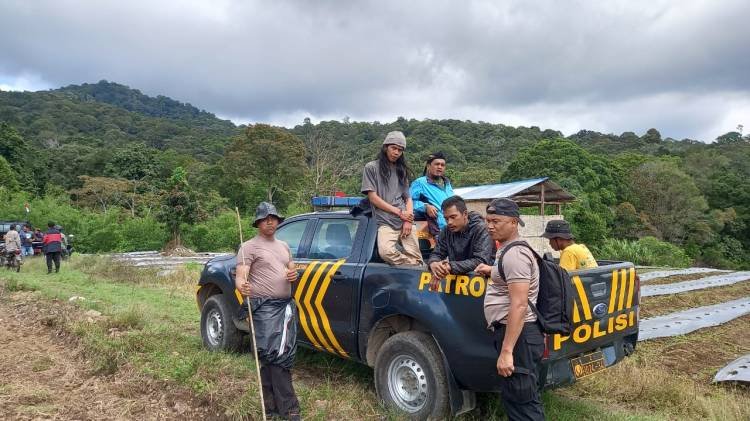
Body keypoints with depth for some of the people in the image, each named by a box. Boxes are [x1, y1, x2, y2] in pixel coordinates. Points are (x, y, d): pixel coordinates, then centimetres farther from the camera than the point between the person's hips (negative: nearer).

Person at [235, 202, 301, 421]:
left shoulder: (284, 246, 19)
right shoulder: (249, 247, -3)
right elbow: (240, 276, -13)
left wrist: (293, 275, 0)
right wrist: (242, 286, -36)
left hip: (287, 305, 7)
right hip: (265, 308, -7)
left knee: (284, 356, 10)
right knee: (275, 356, -9)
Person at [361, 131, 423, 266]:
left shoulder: (402, 170, 21)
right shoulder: (371, 167, 6)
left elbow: (408, 198, 16)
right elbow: (373, 198, -2)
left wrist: (408, 221, -3)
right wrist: (399, 212, -5)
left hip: (405, 222, 5)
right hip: (385, 223, -4)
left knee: (415, 258, -10)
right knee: (386, 252, -31)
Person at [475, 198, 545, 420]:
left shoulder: (514, 254, -19)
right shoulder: (508, 251, 15)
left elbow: (519, 305, -26)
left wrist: (506, 351, -28)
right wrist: (493, 271, 24)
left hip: (517, 335, -11)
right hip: (514, 332, 11)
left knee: (521, 401, -4)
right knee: (518, 398, 20)